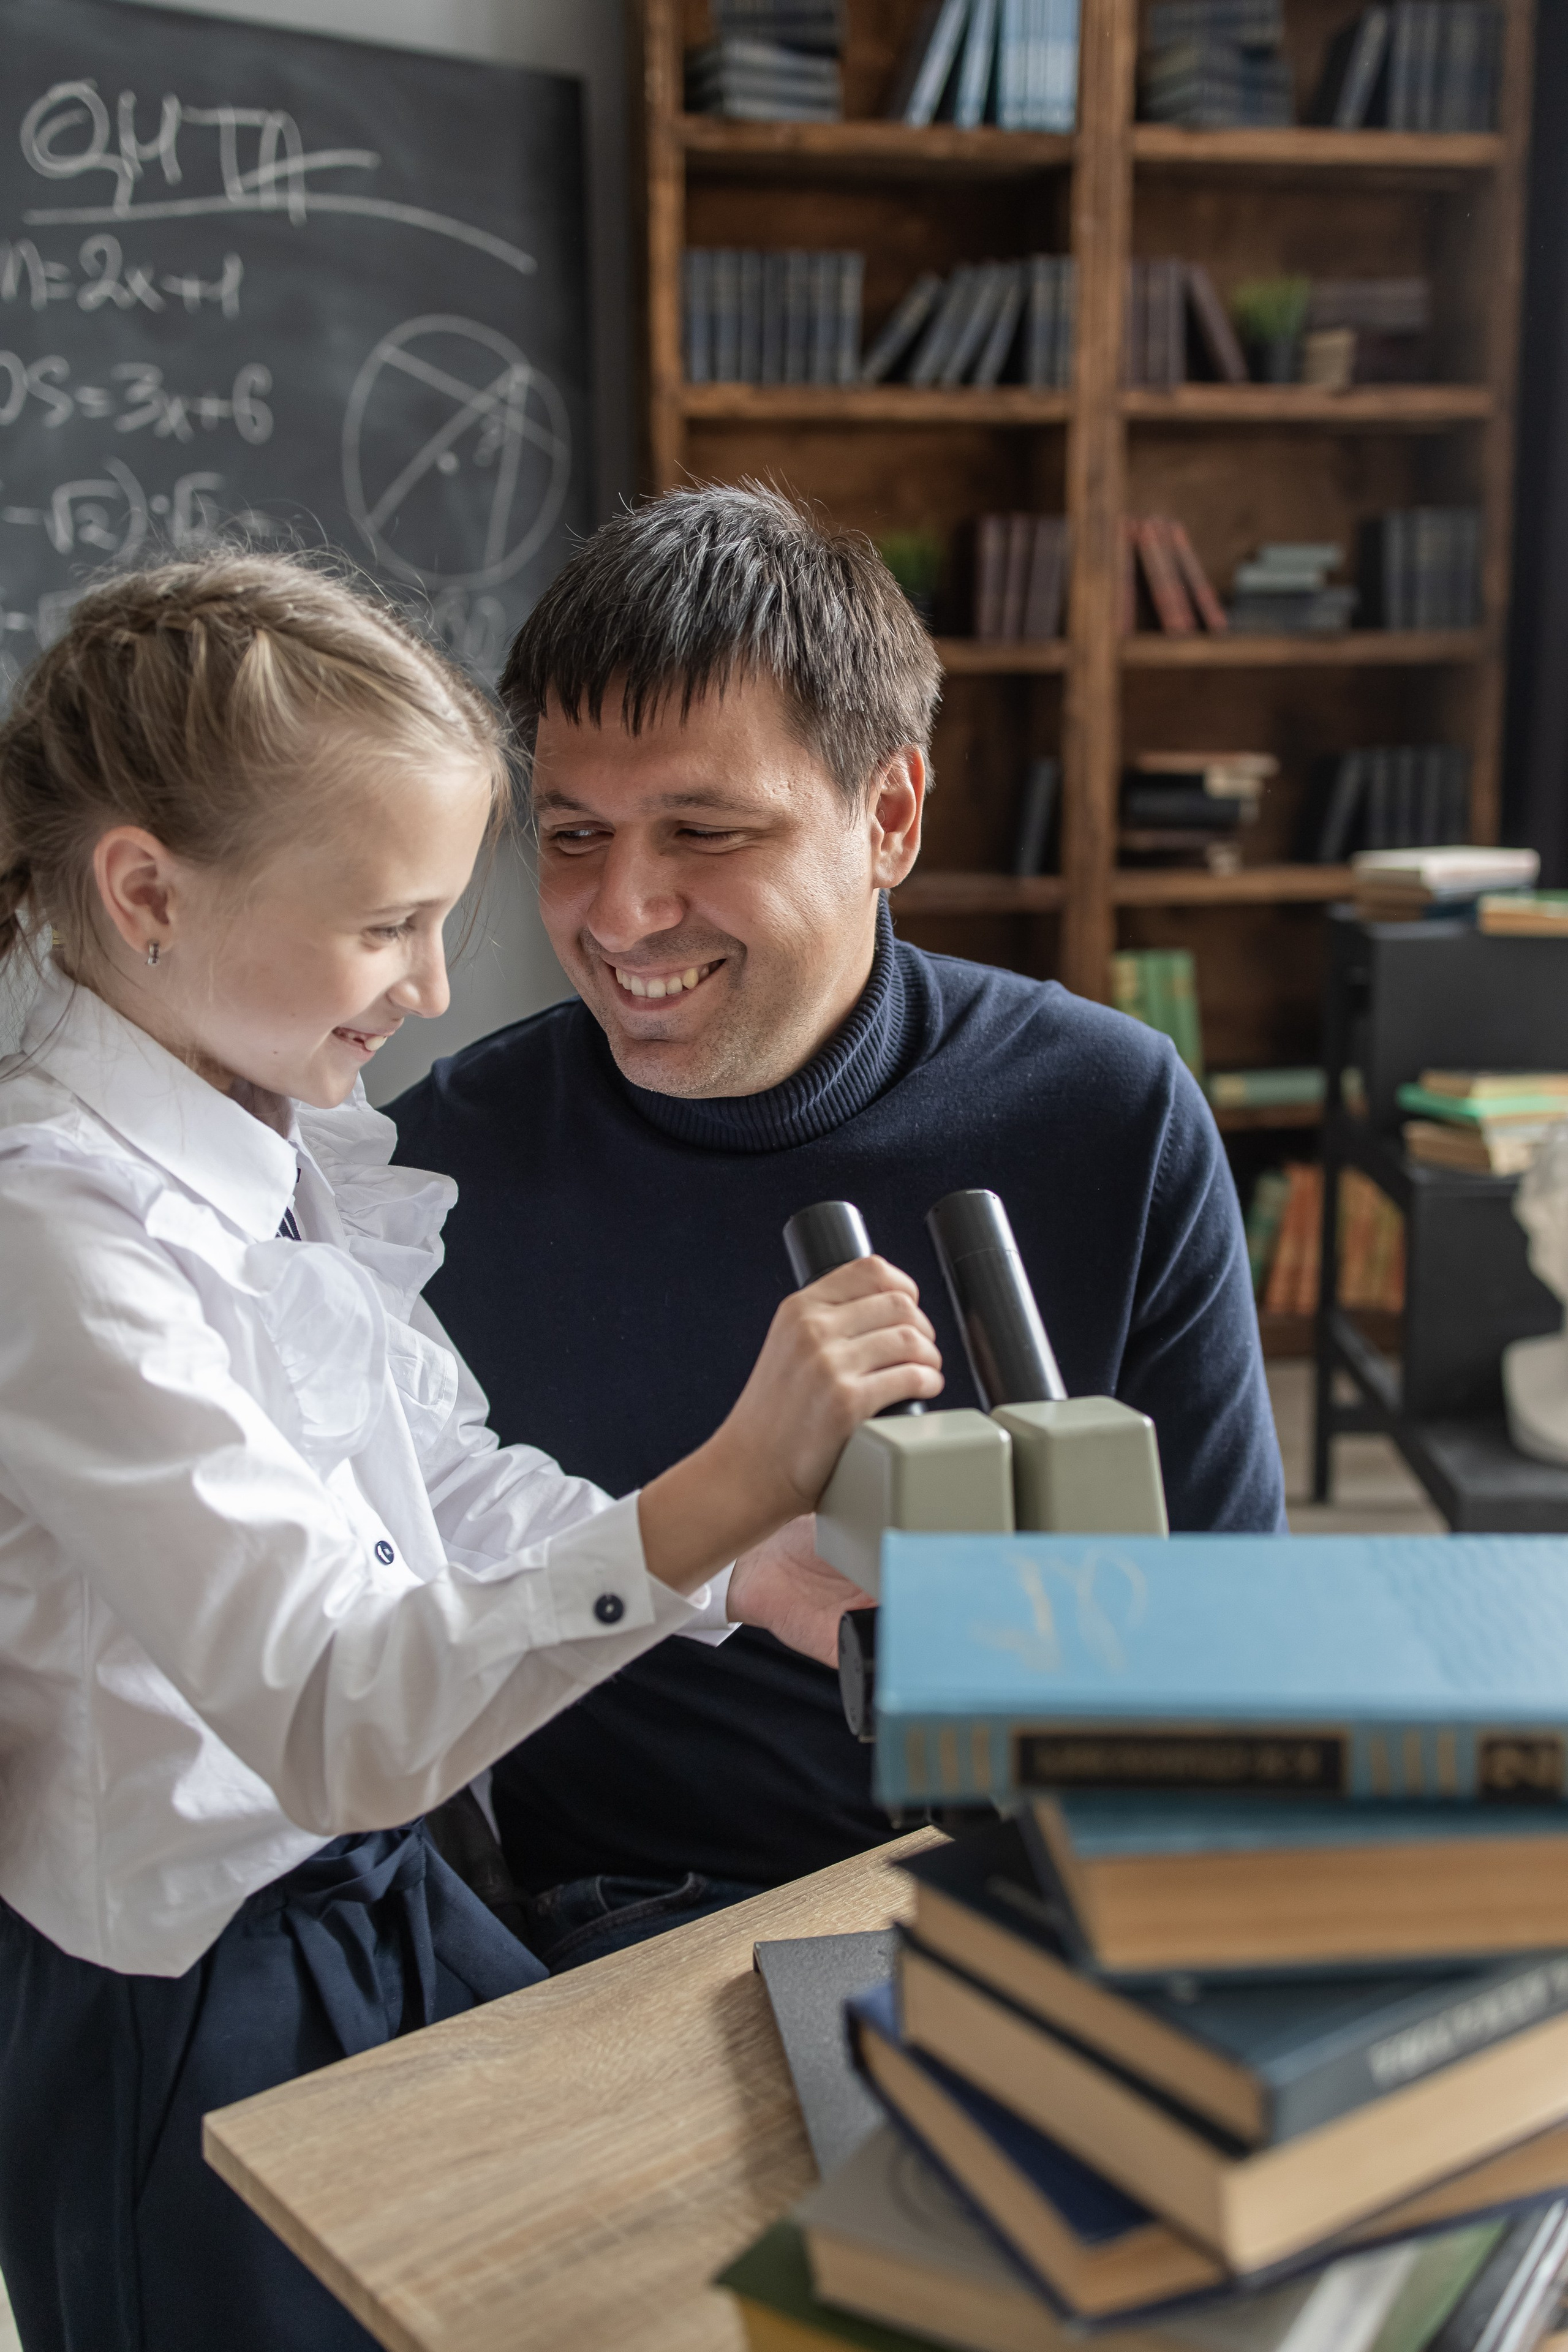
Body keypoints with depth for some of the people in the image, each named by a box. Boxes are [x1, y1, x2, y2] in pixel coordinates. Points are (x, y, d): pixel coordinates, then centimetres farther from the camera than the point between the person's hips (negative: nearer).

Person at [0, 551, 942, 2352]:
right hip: (192, 2013, -8)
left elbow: (451, 1481, 10)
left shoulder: (291, 1150, 1)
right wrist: (714, 1494, -42)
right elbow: (338, 1720, -33)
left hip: (383, 1901, 8)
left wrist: (748, 1570, -1)